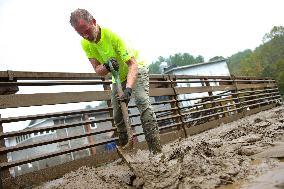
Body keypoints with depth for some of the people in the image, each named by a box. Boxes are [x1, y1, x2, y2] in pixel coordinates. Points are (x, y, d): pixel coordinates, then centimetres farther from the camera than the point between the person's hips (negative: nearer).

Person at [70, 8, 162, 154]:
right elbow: (98, 70, -16)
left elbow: (132, 64, -38)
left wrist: (128, 89, -52)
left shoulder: (113, 35, -33)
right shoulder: (85, 43, -15)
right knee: (117, 115, 6)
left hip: (136, 69, -6)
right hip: (118, 76, 6)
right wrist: (106, 67, -40)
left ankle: (156, 149, -25)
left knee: (142, 102, -27)